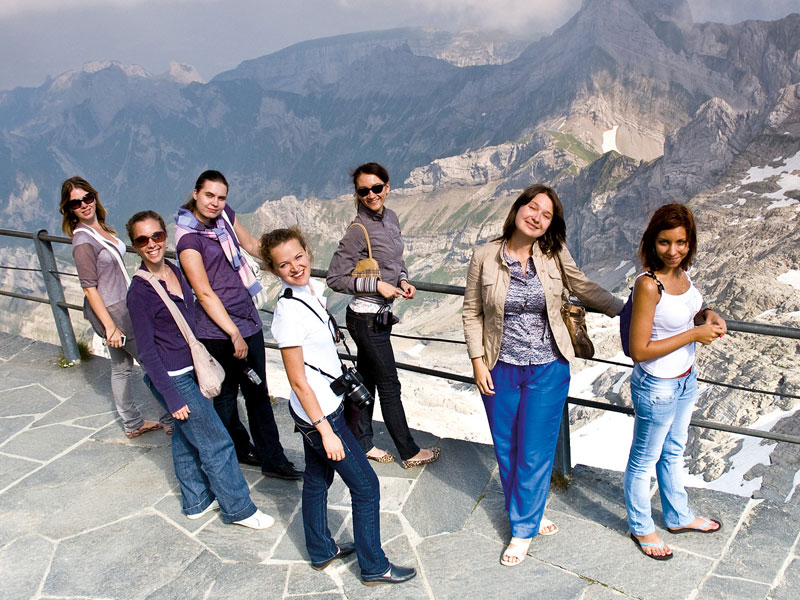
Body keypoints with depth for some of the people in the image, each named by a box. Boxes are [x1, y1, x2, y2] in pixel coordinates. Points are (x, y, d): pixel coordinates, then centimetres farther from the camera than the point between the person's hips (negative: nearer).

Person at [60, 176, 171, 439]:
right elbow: (90, 288, -21)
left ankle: (133, 424, 31)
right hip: (111, 311, -9)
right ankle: (170, 421, 11)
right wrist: (110, 326, -22)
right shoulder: (83, 241, -21)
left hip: (121, 306, 9)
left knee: (122, 366, 17)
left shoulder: (99, 227, 6)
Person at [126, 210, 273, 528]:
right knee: (216, 443, 2)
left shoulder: (175, 272, 2)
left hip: (191, 369, 7)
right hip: (172, 378, -7)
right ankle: (238, 508, 16)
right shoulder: (140, 292, -20)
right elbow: (147, 350, -17)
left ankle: (197, 500, 36)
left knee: (186, 438, 21)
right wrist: (171, 397, -16)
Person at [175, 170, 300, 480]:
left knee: (257, 391, 12)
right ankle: (238, 450, 30)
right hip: (218, 329, -7)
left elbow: (252, 244, 22)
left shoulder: (224, 215, 4)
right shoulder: (188, 237, -14)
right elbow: (205, 293, -17)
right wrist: (234, 335, -16)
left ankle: (272, 458, 21)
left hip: (247, 317, 7)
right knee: (226, 394, 9)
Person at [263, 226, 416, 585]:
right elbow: (297, 380, -23)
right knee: (366, 487, 3)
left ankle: (321, 550, 41)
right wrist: (326, 431, -21)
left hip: (321, 407, 8)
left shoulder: (314, 289, 0)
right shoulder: (289, 312, -26)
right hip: (319, 414, -8)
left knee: (317, 480, 23)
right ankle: (374, 567, 19)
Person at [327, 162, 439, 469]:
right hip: (367, 319, -8)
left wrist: (403, 280, 0)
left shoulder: (391, 218, 5)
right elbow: (335, 277, -17)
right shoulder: (359, 230, -19)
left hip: (381, 315, 8)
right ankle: (410, 453, 20)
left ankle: (361, 443, 33)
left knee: (366, 381, 18)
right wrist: (377, 285, -21)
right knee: (389, 386, 5)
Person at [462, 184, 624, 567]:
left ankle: (523, 528, 26)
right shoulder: (485, 257, -7)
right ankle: (527, 513, 38)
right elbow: (472, 312, 0)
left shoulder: (554, 256, -6)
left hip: (548, 370, 0)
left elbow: (585, 288, 9)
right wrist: (478, 361, -3)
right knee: (506, 450, 13)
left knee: (534, 452, 6)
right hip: (500, 370, 1)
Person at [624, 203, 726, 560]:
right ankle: (641, 528, 34)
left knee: (674, 452, 27)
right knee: (644, 460, 13)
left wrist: (706, 316, -6)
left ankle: (678, 517, 47)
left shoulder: (681, 271, -3)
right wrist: (694, 334, -24)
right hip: (657, 387, -8)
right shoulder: (648, 284, -27)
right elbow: (639, 350, -27)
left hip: (686, 379, 8)